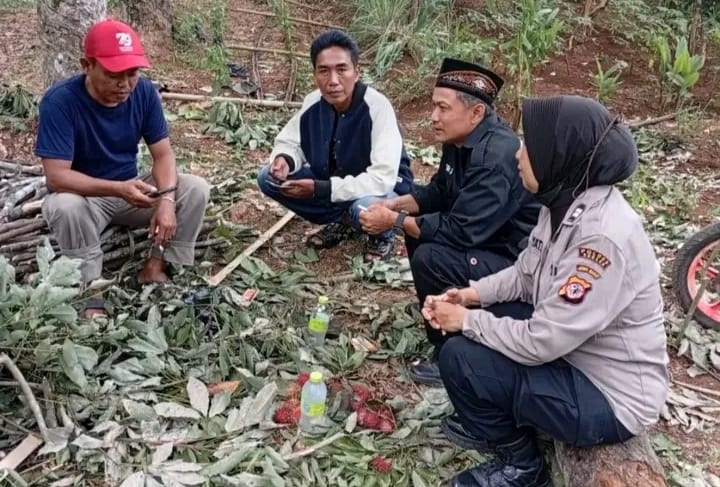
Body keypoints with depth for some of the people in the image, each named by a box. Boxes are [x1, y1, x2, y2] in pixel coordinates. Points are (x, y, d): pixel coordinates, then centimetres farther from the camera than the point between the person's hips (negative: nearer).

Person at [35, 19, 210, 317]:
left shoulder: (144, 91, -12)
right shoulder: (60, 100, -25)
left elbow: (163, 153, -10)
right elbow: (56, 175, -29)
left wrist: (166, 199, -29)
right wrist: (118, 189, -41)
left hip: (132, 191, 4)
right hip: (83, 196, -4)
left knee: (196, 189, -16)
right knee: (65, 207, -37)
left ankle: (156, 266, -6)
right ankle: (91, 294, -20)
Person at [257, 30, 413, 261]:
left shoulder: (377, 107, -29)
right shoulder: (313, 102, -12)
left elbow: (382, 178, -34)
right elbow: (289, 141, 3)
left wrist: (320, 189, -36)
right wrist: (284, 159, -23)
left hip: (382, 190, -6)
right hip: (331, 183, 6)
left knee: (366, 207, -40)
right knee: (268, 178, -8)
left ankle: (384, 235, -1)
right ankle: (343, 220, 8)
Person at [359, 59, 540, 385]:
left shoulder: (497, 157, -29)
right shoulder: (462, 140, 1)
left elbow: (461, 231, -30)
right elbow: (439, 192, 15)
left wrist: (395, 221, -20)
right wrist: (396, 204, -2)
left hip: (523, 263, -10)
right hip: (489, 240, 10)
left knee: (430, 258, -25)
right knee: (418, 227, 8)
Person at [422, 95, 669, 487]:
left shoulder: (604, 237, -32)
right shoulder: (567, 203, -4)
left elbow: (540, 343, -29)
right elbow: (525, 275, 11)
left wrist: (467, 321, -15)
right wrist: (470, 295, -4)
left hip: (611, 396, -9)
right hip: (569, 351, 9)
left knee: (460, 359, -18)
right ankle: (493, 424, 26)